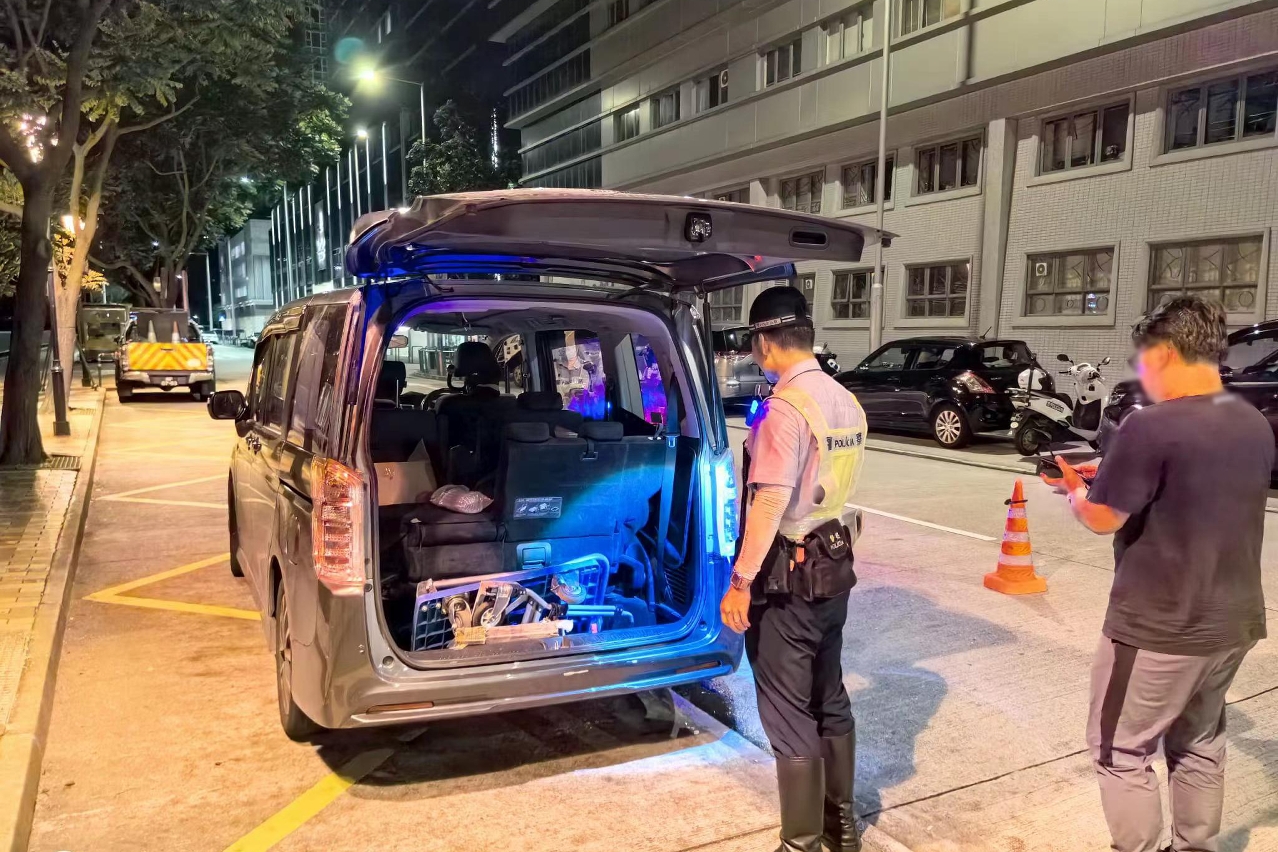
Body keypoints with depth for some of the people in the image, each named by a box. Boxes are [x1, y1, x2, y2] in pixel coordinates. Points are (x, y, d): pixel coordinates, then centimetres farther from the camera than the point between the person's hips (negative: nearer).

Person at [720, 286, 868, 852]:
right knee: (831, 700, 20)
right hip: (835, 567, 9)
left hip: (788, 575, -9)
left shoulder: (785, 406, -20)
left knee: (789, 717, 4)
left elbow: (770, 504, -22)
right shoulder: (846, 402, 6)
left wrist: (740, 581, -17)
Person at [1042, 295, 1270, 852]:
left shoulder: (1152, 427, -22)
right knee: (1199, 744, 24)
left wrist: (1076, 489, 4)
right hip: (1234, 623, 8)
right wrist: (1108, 478, 12)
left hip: (1159, 630, -8)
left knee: (1121, 753, 8)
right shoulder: (1256, 426, 3)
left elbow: (1102, 518, -16)